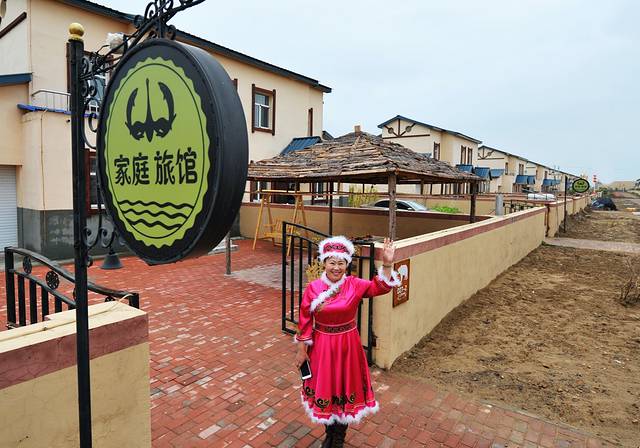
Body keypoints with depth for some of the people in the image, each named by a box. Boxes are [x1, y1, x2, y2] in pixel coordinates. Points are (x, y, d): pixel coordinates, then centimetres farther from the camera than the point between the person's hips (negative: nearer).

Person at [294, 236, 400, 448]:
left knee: (345, 389, 14)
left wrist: (386, 265, -33)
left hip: (348, 345, 0)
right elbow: (305, 321, -5)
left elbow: (381, 287, -16)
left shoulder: (354, 285, -9)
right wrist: (301, 350, 0)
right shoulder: (313, 288, -11)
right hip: (322, 346, 0)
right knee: (325, 389, 15)